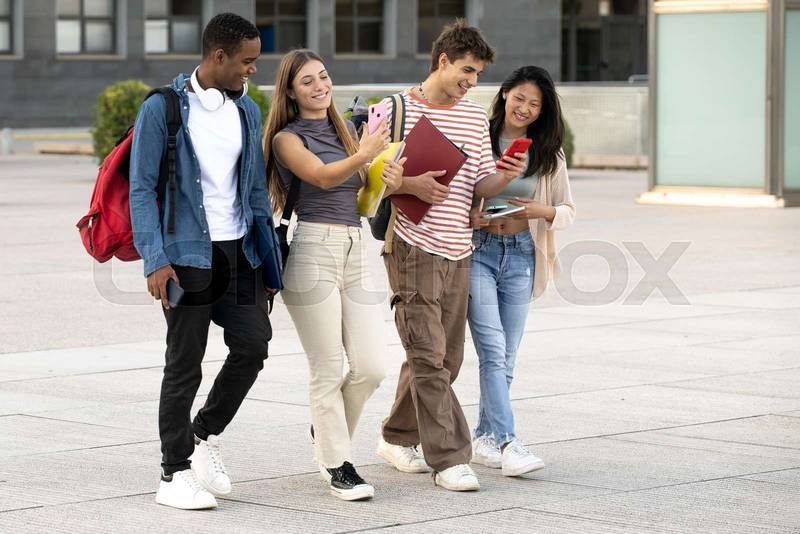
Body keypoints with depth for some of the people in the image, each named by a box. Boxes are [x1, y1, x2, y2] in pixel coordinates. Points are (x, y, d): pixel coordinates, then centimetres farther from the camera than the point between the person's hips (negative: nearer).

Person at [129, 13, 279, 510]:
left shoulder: (247, 111, 11)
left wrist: (267, 257, 13)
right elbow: (142, 188, -8)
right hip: (188, 254, -5)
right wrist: (155, 261, -16)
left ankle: (205, 436, 19)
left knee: (253, 343, -4)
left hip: (238, 250, 6)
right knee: (184, 364, -1)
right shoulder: (163, 109, -7)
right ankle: (174, 475, 9)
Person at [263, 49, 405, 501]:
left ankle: (327, 429, 27)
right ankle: (339, 466, 5)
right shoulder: (287, 138, -1)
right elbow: (323, 176, -19)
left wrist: (387, 183, 4)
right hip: (313, 252, -6)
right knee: (328, 370, -4)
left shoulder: (346, 133, 18)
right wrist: (366, 154, -36)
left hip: (355, 253, 6)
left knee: (372, 368, 0)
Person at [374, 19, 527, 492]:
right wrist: (411, 184, -18)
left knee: (446, 359, 11)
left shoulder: (476, 117, 13)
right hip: (413, 247, -6)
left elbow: (481, 183, 15)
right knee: (429, 356, -10)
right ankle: (449, 458, -9)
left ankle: (398, 439, 27)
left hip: (458, 251, 6)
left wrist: (505, 176, -6)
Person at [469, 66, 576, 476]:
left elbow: (568, 211, 11)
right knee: (493, 350, -14)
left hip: (520, 257, 4)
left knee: (505, 357, 7)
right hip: (478, 250, -4)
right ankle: (507, 444, -20)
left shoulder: (549, 156, 8)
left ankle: (483, 439, 20)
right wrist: (468, 216, -16)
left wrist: (542, 211, -10)